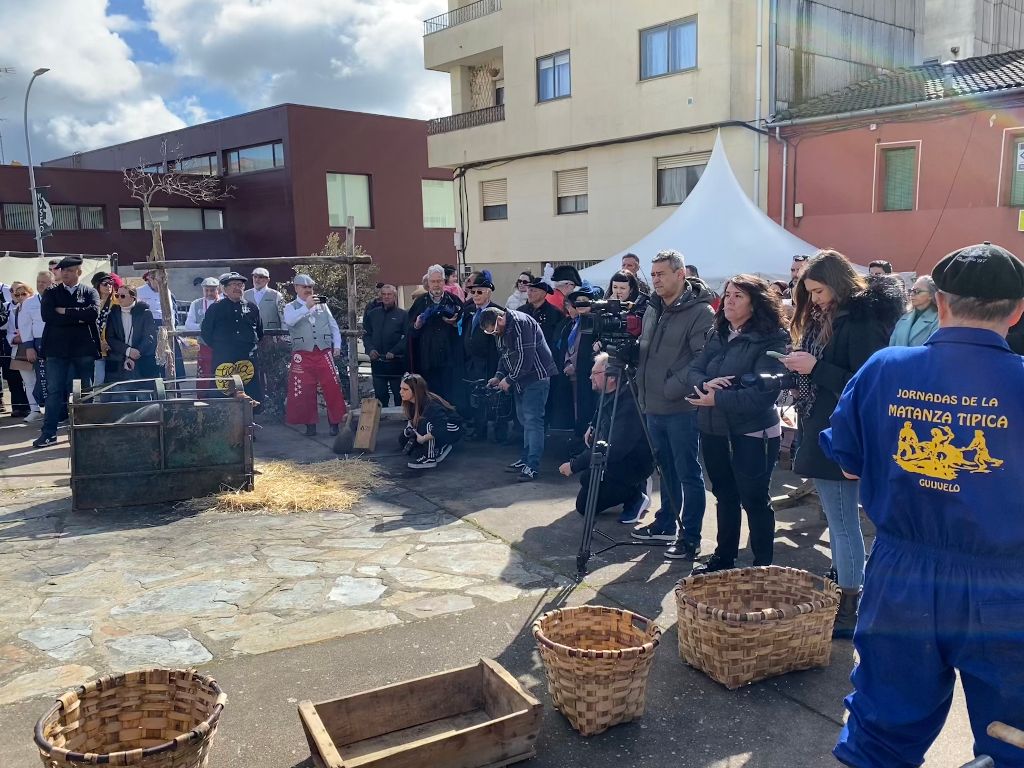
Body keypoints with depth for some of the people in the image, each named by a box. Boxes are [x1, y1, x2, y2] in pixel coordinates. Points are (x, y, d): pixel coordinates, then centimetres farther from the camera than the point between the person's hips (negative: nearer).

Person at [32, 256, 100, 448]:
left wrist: (65, 312, -9)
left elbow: (93, 312, -11)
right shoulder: (51, 293, 9)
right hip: (57, 349, 0)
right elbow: (47, 315, -8)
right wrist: (78, 317, -11)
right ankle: (49, 432, 3)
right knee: (54, 391, -1)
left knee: (85, 391, 6)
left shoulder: (89, 292, 8)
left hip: (84, 348, 0)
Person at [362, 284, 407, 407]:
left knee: (399, 394, 4)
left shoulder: (403, 315, 0)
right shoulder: (372, 314, 13)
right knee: (380, 395, 8)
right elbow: (366, 334, 12)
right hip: (377, 361, 3)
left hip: (396, 361, -3)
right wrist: (370, 349, -5)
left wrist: (394, 351, -16)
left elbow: (407, 337, -7)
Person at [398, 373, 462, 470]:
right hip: (437, 428, 8)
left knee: (426, 423, -35)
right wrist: (409, 431, -16)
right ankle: (437, 449, 6)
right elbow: (413, 422, 5)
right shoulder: (413, 403, -8)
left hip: (452, 431, -8)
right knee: (403, 439, -5)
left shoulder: (431, 404, -31)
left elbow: (443, 426, -39)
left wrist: (423, 438, -35)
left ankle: (429, 458, -21)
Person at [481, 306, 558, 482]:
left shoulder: (520, 323, -22)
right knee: (524, 419, 15)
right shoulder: (502, 330, 10)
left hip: (536, 376, -10)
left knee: (532, 419, -11)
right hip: (520, 379, 10)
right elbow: (503, 356, 19)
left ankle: (532, 466, -9)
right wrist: (498, 376, 2)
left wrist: (509, 379, -16)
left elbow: (526, 358, -25)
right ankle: (526, 459, 25)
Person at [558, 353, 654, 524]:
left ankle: (635, 497, -2)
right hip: (617, 456, 10)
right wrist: (592, 428, 4)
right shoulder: (607, 396, -1)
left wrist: (574, 465, -29)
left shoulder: (629, 404, -29)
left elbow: (613, 451, -32)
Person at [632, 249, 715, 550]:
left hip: (682, 409, -8)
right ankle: (666, 524, 32)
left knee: (688, 474, 1)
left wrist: (674, 387, -19)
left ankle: (690, 537, 10)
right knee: (666, 469, 19)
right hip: (654, 406, 8)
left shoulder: (700, 312, -12)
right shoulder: (652, 308, 12)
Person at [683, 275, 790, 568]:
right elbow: (694, 370, 5)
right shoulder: (718, 335, 8)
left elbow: (763, 393, -24)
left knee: (755, 500, 5)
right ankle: (724, 557, 35)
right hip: (714, 430, 7)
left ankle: (763, 566, 20)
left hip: (753, 434, -7)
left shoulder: (770, 341, -15)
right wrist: (705, 384, -17)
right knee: (724, 496, 20)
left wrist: (717, 398, -21)